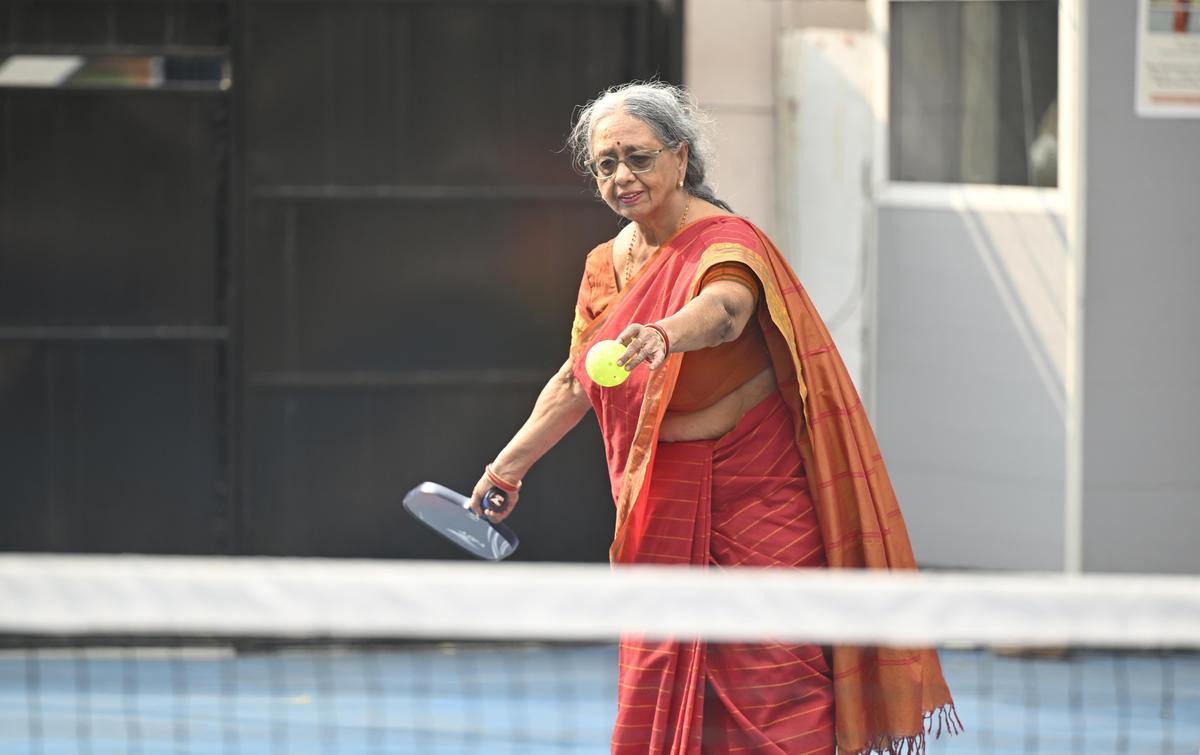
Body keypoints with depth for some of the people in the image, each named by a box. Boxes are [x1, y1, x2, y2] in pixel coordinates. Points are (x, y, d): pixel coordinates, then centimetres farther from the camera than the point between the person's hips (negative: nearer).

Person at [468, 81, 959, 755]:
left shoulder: (727, 242, -14)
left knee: (772, 698, -9)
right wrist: (510, 464, 26)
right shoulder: (607, 267, 9)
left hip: (756, 498, -7)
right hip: (662, 512, 7)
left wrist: (664, 336, -59)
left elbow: (725, 309, -39)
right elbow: (574, 382, 25)